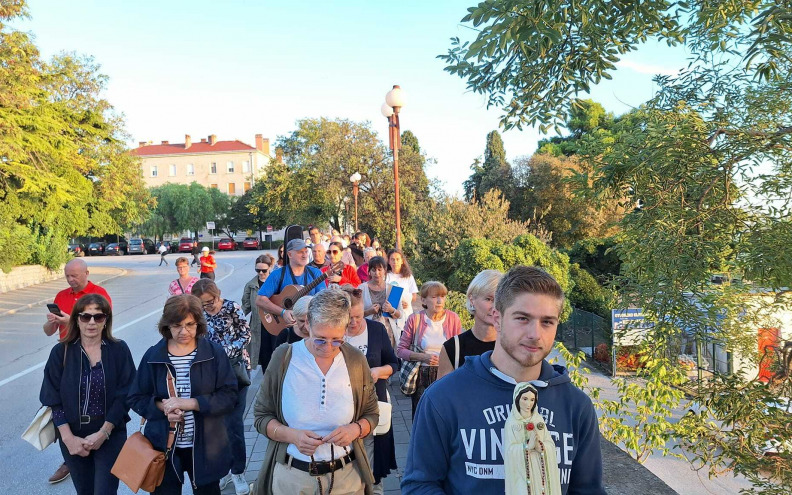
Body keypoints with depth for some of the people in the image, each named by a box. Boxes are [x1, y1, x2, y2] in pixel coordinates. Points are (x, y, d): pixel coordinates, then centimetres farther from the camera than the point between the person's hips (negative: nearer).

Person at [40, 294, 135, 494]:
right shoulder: (61, 352, -3)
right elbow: (52, 398, -3)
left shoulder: (119, 350, -7)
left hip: (111, 434, -2)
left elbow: (124, 395, -9)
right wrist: (68, 437, -10)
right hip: (72, 435, 2)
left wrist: (103, 433, -14)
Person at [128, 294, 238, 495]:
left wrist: (189, 403, -22)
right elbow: (136, 398, 3)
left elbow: (229, 396, -12)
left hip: (206, 446, 0)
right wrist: (162, 407, -17)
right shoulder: (153, 356, -4)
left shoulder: (215, 353, -9)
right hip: (163, 446, 1)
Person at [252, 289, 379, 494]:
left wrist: (356, 429, -17)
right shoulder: (283, 357, -12)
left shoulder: (356, 360, -8)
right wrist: (292, 435, -21)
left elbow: (371, 415, 4)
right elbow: (262, 416, -3)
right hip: (291, 476, -1)